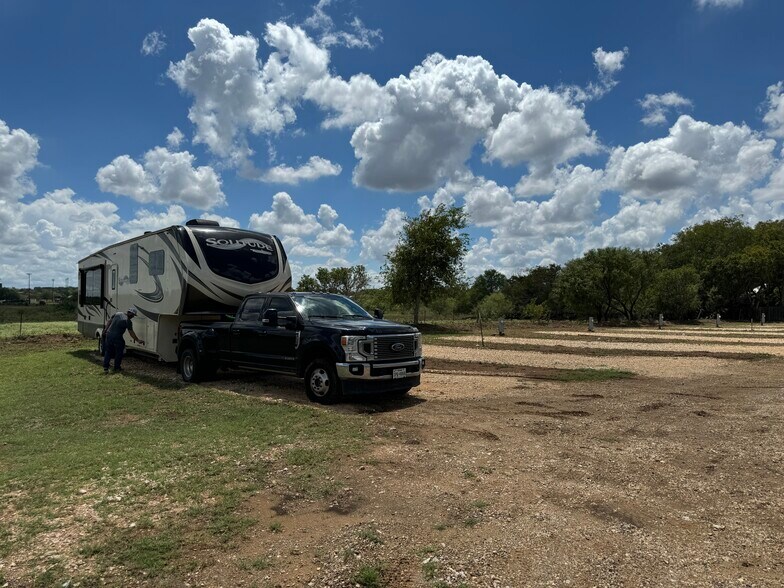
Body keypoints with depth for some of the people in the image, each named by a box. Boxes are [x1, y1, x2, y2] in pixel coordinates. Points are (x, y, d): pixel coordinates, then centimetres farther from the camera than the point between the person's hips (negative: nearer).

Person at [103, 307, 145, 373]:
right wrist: (138, 340, -4)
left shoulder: (117, 314, 5)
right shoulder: (128, 321, -12)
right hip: (117, 337, -6)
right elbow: (131, 333, -10)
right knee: (119, 353, 11)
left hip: (109, 335, 6)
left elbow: (109, 321, 11)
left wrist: (106, 329, 19)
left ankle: (105, 368, 13)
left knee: (108, 352, 14)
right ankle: (117, 368, 19)